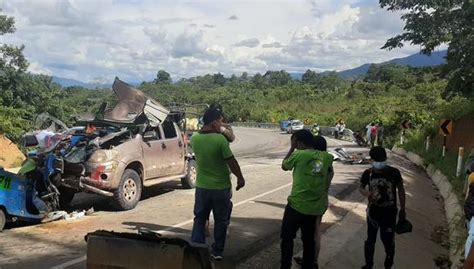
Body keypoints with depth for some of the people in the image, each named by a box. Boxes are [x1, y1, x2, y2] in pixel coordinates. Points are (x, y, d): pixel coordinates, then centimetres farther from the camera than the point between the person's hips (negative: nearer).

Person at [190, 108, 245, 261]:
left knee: (199, 219, 15)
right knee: (221, 221, 13)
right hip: (221, 187, -4)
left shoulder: (194, 139, -5)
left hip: (202, 186, 4)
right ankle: (217, 251, 21)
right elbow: (231, 162, -15)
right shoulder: (220, 139, -20)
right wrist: (240, 178, -2)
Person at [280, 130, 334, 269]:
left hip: (297, 205, -5)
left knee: (287, 238, 10)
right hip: (315, 207, 5)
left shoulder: (299, 155, -12)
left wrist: (292, 148, 7)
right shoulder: (326, 157, 1)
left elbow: (284, 166, 6)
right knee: (309, 240, 17)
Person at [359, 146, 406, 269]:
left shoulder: (394, 172, -13)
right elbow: (361, 187, 7)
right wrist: (366, 193, -17)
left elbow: (400, 190, 0)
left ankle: (389, 257, 40)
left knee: (387, 238, 9)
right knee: (370, 239, 9)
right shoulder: (368, 173, -9)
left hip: (389, 212, -1)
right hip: (373, 211, 1)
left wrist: (402, 209, 3)